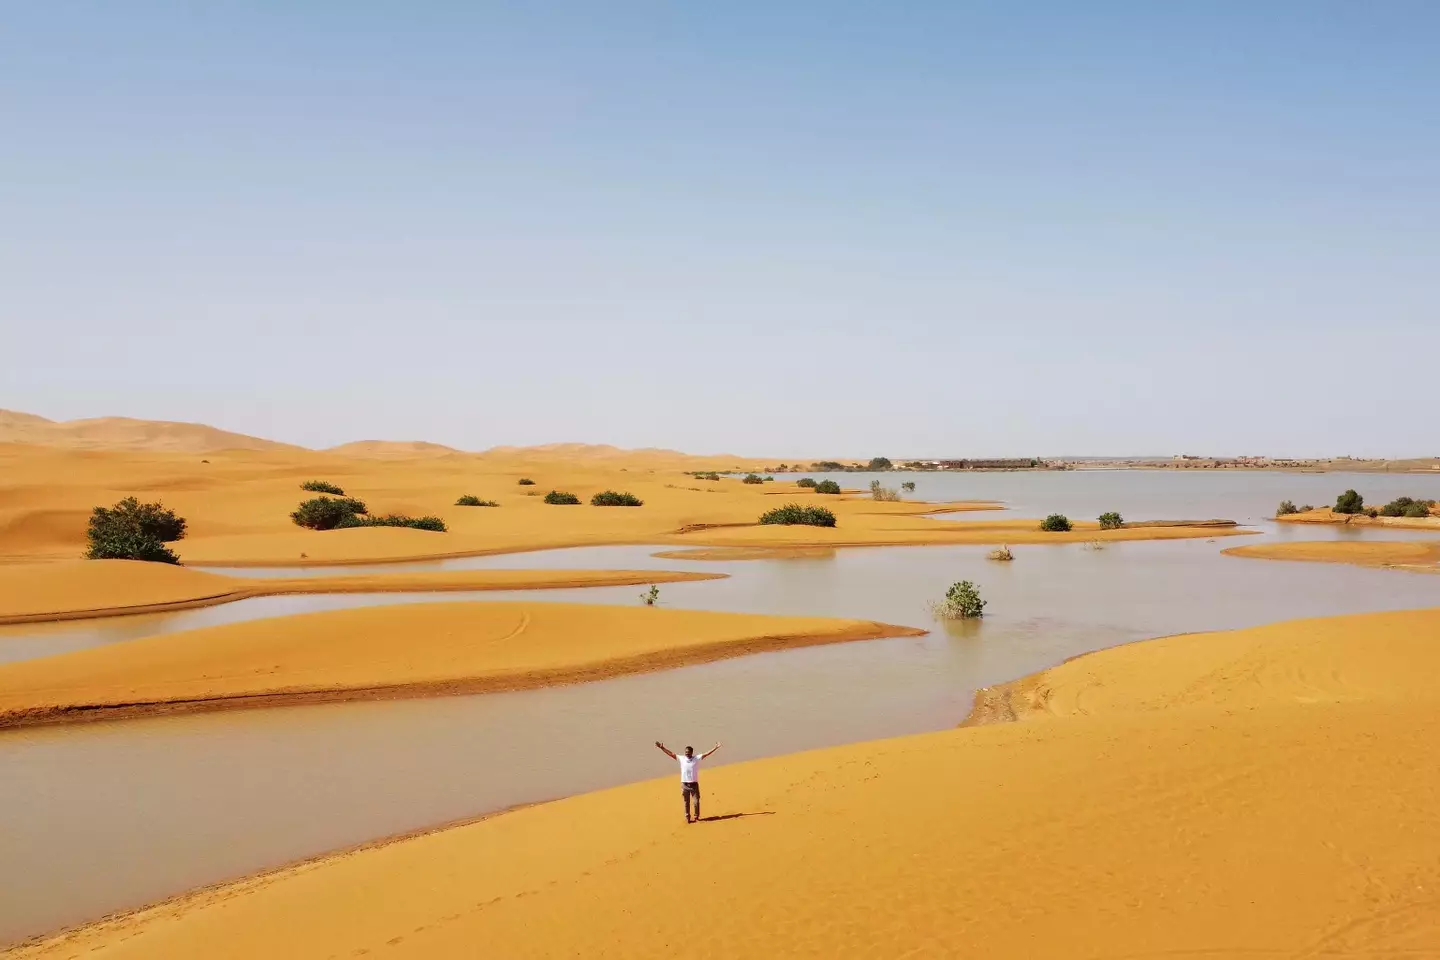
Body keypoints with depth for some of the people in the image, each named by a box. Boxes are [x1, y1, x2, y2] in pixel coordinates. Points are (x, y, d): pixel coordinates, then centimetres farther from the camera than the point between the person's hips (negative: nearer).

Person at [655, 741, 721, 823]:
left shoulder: (697, 758, -2)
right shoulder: (681, 758, 0)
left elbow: (706, 753, -7)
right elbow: (671, 754, 0)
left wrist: (715, 748, -15)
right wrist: (662, 747, -4)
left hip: (694, 784, -1)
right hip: (685, 784, 1)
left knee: (696, 802, 0)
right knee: (686, 802, 8)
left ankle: (696, 817, 19)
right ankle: (687, 818, 18)